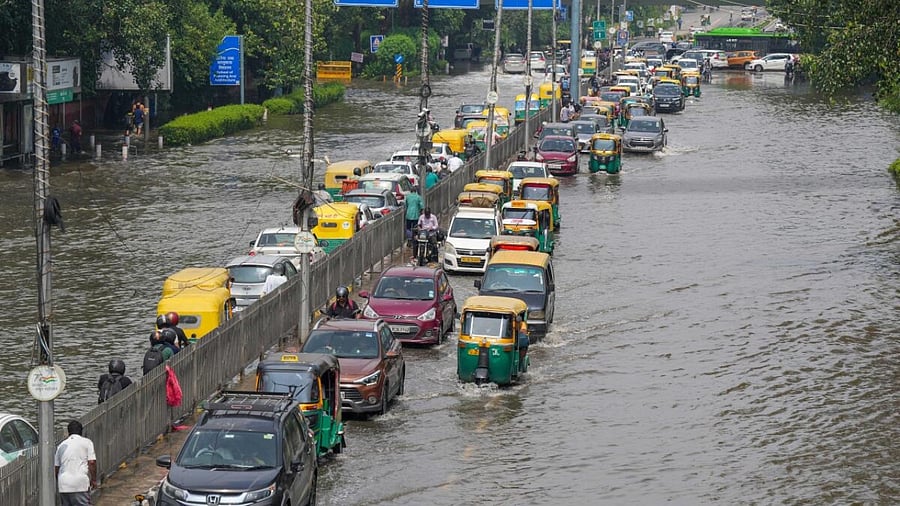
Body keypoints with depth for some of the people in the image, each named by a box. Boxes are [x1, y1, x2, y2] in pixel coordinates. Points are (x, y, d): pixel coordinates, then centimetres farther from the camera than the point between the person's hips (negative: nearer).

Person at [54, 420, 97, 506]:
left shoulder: (62, 445, 16)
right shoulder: (86, 442, 3)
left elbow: (56, 467, 18)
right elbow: (92, 462, -7)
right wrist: (93, 480, 2)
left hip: (63, 486, 5)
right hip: (80, 484, -5)